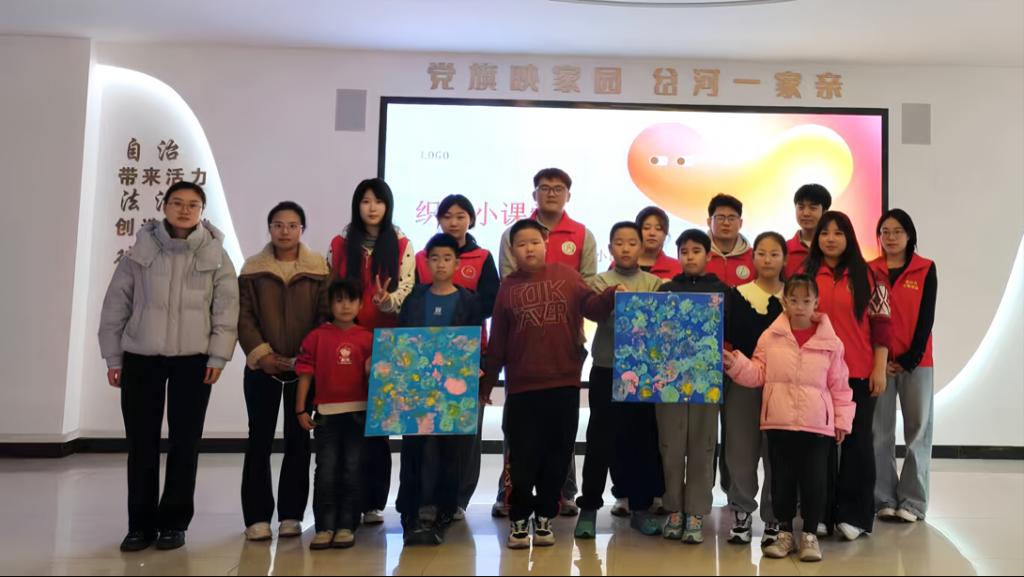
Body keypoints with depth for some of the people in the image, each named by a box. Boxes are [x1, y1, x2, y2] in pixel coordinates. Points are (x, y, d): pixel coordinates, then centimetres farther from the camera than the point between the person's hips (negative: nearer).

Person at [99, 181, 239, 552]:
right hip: (140, 358, 1)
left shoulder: (215, 254, 0)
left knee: (185, 443, 5)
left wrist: (218, 356, -8)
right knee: (141, 443, 6)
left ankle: (174, 522, 18)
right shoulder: (141, 250, 1)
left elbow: (226, 309, -2)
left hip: (193, 360, -1)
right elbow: (116, 305, 4)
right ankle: (141, 523, 19)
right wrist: (113, 357, 3)